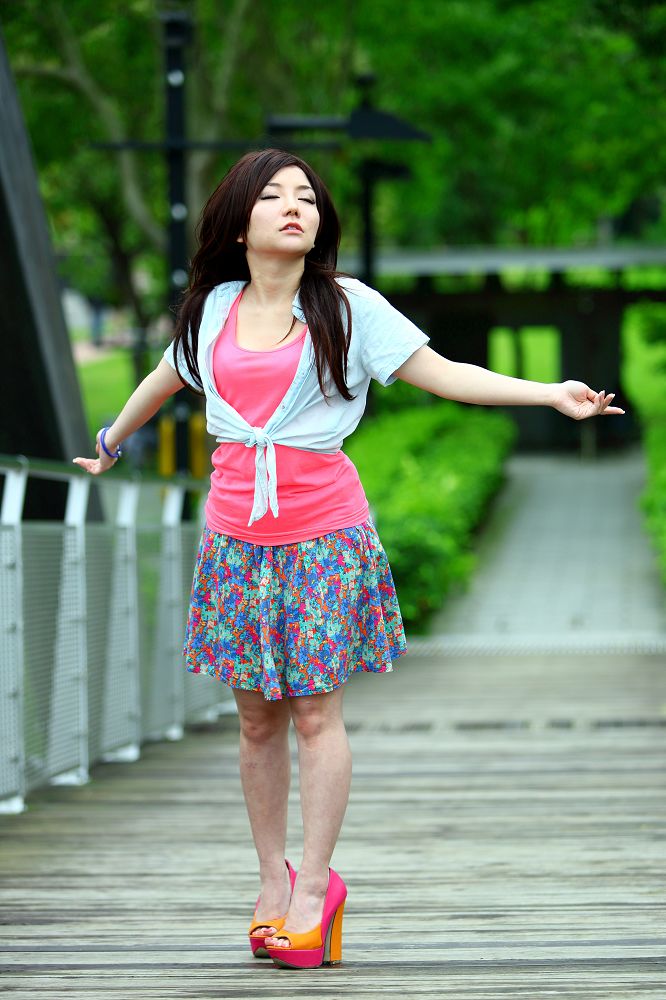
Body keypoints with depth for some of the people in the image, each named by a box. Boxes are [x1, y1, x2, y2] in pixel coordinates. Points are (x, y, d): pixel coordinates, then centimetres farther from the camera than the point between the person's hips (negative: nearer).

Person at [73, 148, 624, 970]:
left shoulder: (348, 307, -1)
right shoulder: (213, 308, 8)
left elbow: (441, 374, -3)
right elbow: (166, 378, 27)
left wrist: (555, 393, -13)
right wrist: (111, 443, 42)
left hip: (322, 527, -3)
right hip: (237, 528, 3)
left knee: (314, 711, -4)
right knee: (257, 719, 6)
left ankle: (314, 883, 6)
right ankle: (272, 881, 16)